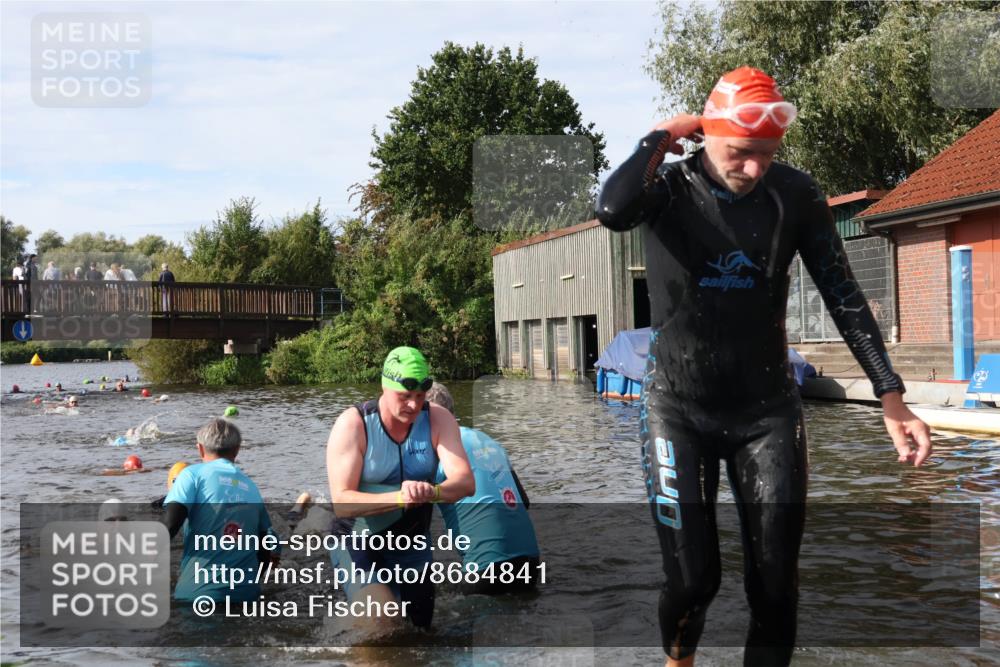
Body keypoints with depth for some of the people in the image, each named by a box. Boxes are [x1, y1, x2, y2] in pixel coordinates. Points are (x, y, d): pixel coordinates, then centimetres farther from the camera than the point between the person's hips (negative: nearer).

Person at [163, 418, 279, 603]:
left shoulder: (194, 473, 3)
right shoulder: (251, 487, 17)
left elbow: (170, 524, -10)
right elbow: (269, 552, 16)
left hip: (198, 592, -4)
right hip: (246, 594, 4)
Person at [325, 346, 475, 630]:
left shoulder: (438, 420, -11)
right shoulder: (353, 424, -20)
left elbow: (466, 482, -22)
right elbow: (342, 503, -27)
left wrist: (432, 492, -45)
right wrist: (399, 497, -44)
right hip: (358, 543, -4)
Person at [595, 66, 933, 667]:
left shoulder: (796, 194, -5)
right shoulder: (670, 188, -10)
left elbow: (844, 298, 0)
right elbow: (613, 210, -35)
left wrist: (892, 399, -6)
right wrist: (661, 137, -18)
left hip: (768, 409, 2)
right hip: (680, 409, -2)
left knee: (776, 582, 1)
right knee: (694, 577, -4)